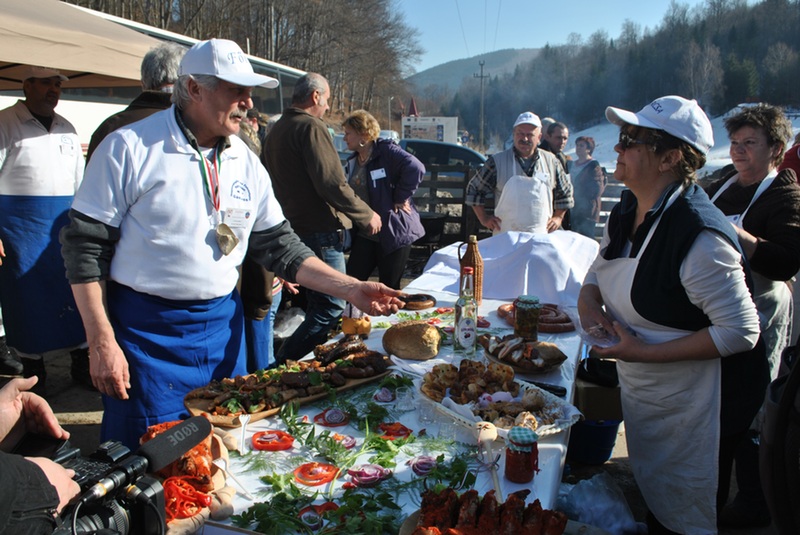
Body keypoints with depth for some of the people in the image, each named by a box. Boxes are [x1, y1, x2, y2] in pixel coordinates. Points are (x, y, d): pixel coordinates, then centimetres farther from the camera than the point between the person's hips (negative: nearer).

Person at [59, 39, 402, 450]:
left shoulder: (245, 162, 5)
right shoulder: (129, 148, -10)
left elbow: (278, 244, 9)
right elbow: (84, 247, -9)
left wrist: (351, 289, 0)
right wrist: (102, 343, -13)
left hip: (222, 327, 5)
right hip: (147, 330, -4)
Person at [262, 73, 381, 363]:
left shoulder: (277, 129, 17)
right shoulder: (312, 127, -13)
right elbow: (332, 184, -21)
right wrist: (367, 215, -10)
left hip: (294, 228, 10)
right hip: (321, 231, -10)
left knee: (318, 305, 20)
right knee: (330, 310, -6)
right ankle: (282, 366, -8)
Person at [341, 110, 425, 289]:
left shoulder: (386, 150, -12)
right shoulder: (353, 161, 12)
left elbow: (416, 168, -26)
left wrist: (400, 198, -18)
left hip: (393, 233, -7)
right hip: (364, 235, 7)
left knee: (389, 289, 4)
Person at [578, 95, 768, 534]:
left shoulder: (700, 237, -30)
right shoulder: (625, 214, -2)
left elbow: (741, 332, -27)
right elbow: (596, 276, 11)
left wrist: (643, 352, -28)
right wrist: (590, 304, -12)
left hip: (695, 410, -8)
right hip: (641, 393, 8)